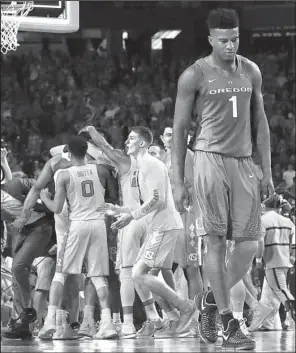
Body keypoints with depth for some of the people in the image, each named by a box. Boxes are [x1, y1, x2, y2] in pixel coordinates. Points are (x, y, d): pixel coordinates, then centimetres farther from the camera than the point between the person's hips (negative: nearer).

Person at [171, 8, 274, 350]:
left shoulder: (250, 72, 10)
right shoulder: (194, 76, -3)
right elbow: (179, 128, 0)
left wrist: (267, 172, 12)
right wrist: (178, 182, -4)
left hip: (243, 163, 5)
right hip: (211, 159, -5)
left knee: (248, 246, -3)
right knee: (216, 241, -6)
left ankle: (210, 300, 20)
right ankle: (228, 323, -3)